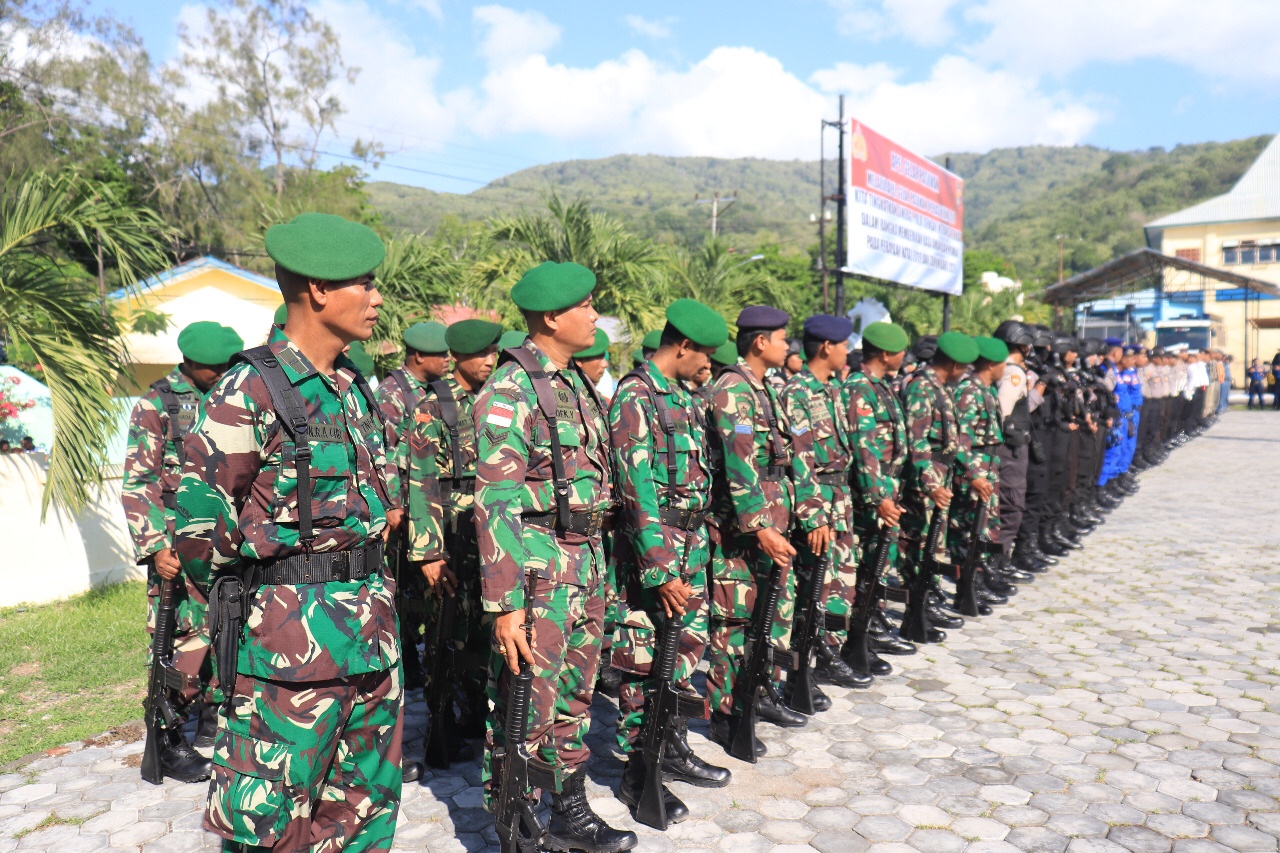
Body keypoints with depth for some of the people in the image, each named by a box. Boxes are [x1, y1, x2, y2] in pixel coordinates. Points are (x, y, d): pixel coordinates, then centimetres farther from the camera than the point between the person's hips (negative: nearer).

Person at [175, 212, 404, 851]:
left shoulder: (355, 387, 10)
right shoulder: (249, 391, -13)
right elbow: (199, 521, -11)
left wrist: (365, 587, 15)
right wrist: (247, 601, 1)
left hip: (371, 624, 7)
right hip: (291, 634, -7)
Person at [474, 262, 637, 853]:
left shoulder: (578, 384, 12)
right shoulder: (510, 390, -14)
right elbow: (496, 503, -19)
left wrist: (597, 561, 16)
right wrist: (504, 602, -22)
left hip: (588, 559, 9)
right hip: (538, 566, -8)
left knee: (574, 698, 18)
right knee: (526, 710, 1)